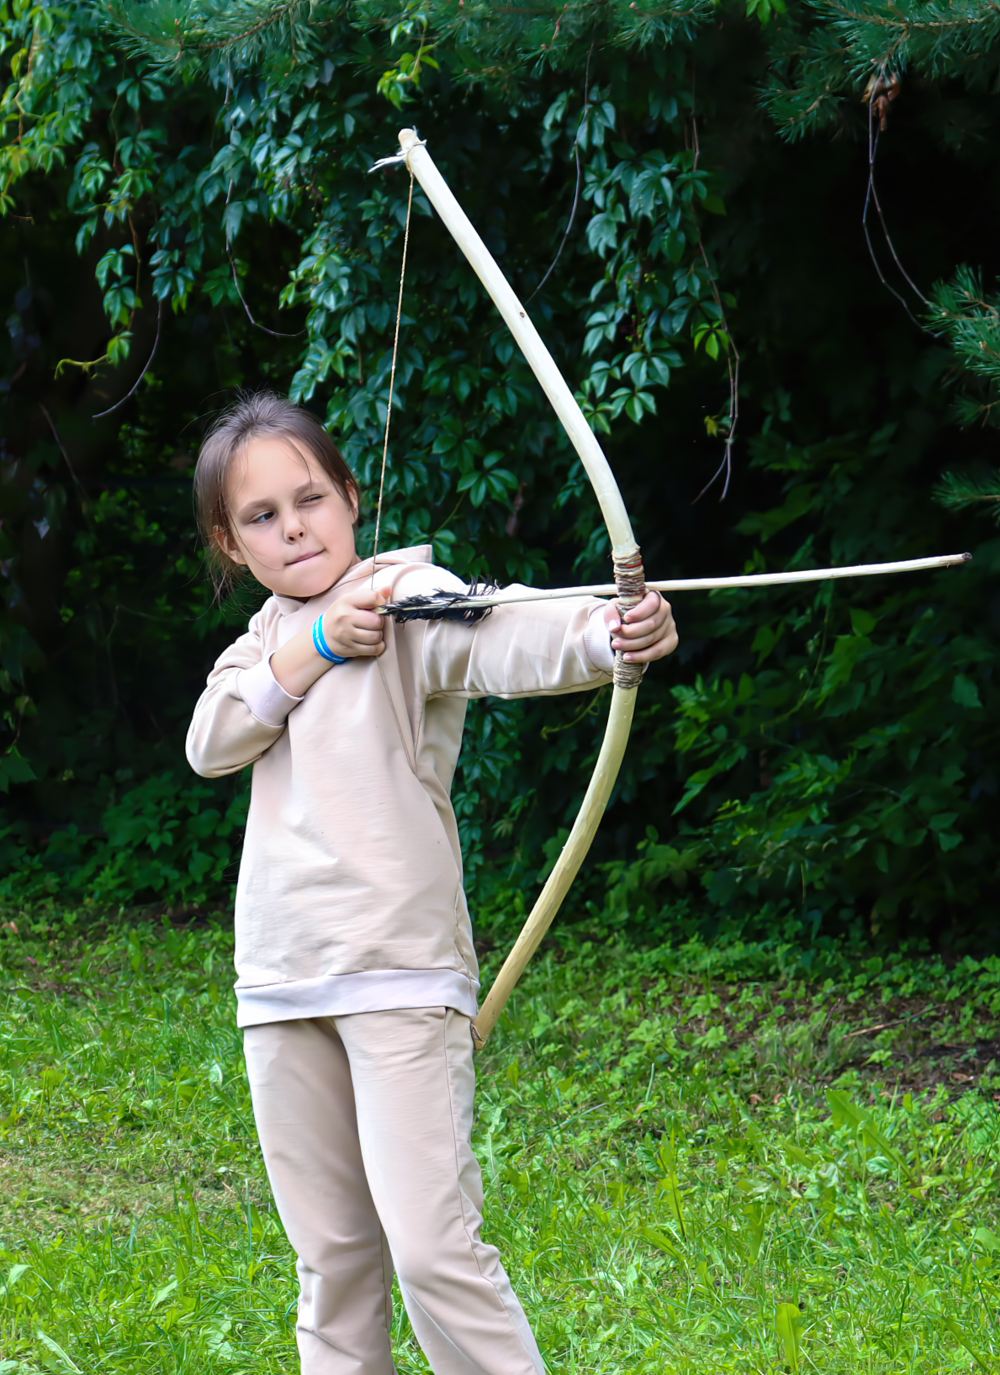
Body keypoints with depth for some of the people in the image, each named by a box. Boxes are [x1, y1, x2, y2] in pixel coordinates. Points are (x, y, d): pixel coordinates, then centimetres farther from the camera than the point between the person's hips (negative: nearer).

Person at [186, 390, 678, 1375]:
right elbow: (209, 744, -2)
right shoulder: (266, 638, 15)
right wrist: (316, 646, -12)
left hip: (399, 974, -6)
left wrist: (609, 636, -48)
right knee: (330, 1255, 12)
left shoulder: (408, 594, -5)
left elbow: (509, 643, -26)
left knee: (432, 1248, -14)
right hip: (282, 981, 6)